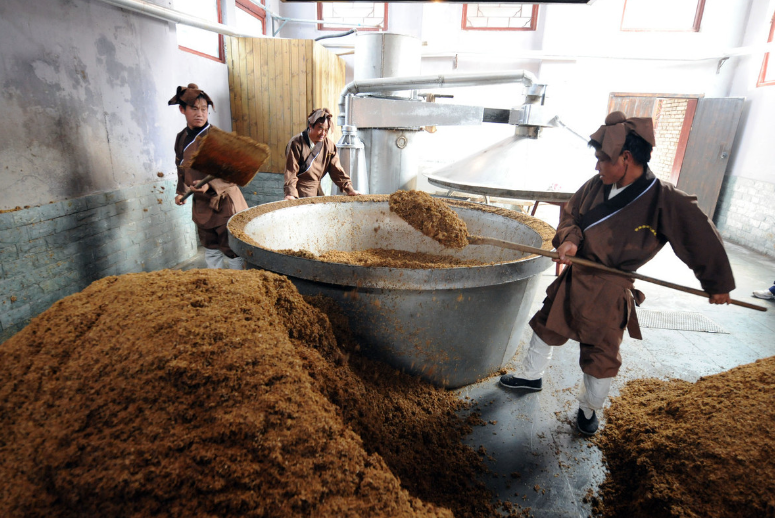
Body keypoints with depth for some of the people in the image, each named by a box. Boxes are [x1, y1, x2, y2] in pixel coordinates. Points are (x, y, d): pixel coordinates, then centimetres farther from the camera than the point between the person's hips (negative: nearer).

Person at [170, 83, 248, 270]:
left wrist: (210, 185, -31)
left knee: (233, 253, -2)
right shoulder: (181, 139, 6)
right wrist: (181, 192, 11)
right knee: (211, 253, 17)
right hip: (201, 205, 6)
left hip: (225, 203, -6)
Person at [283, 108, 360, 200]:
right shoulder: (296, 144, -11)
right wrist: (291, 194, -25)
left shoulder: (329, 145, 4)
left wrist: (349, 189, 4)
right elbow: (291, 171, -14)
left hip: (317, 190, 5)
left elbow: (336, 170, 9)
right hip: (300, 192, -5)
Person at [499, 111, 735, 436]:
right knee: (545, 327, 20)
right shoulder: (595, 186, -6)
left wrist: (718, 284, 4)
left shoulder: (665, 201, -20)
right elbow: (570, 214, 7)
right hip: (573, 280, 5)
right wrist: (568, 239, -15)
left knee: (600, 358, 9)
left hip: (608, 295, -5)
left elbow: (702, 240, -8)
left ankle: (589, 409, 37)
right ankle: (531, 376, 45)